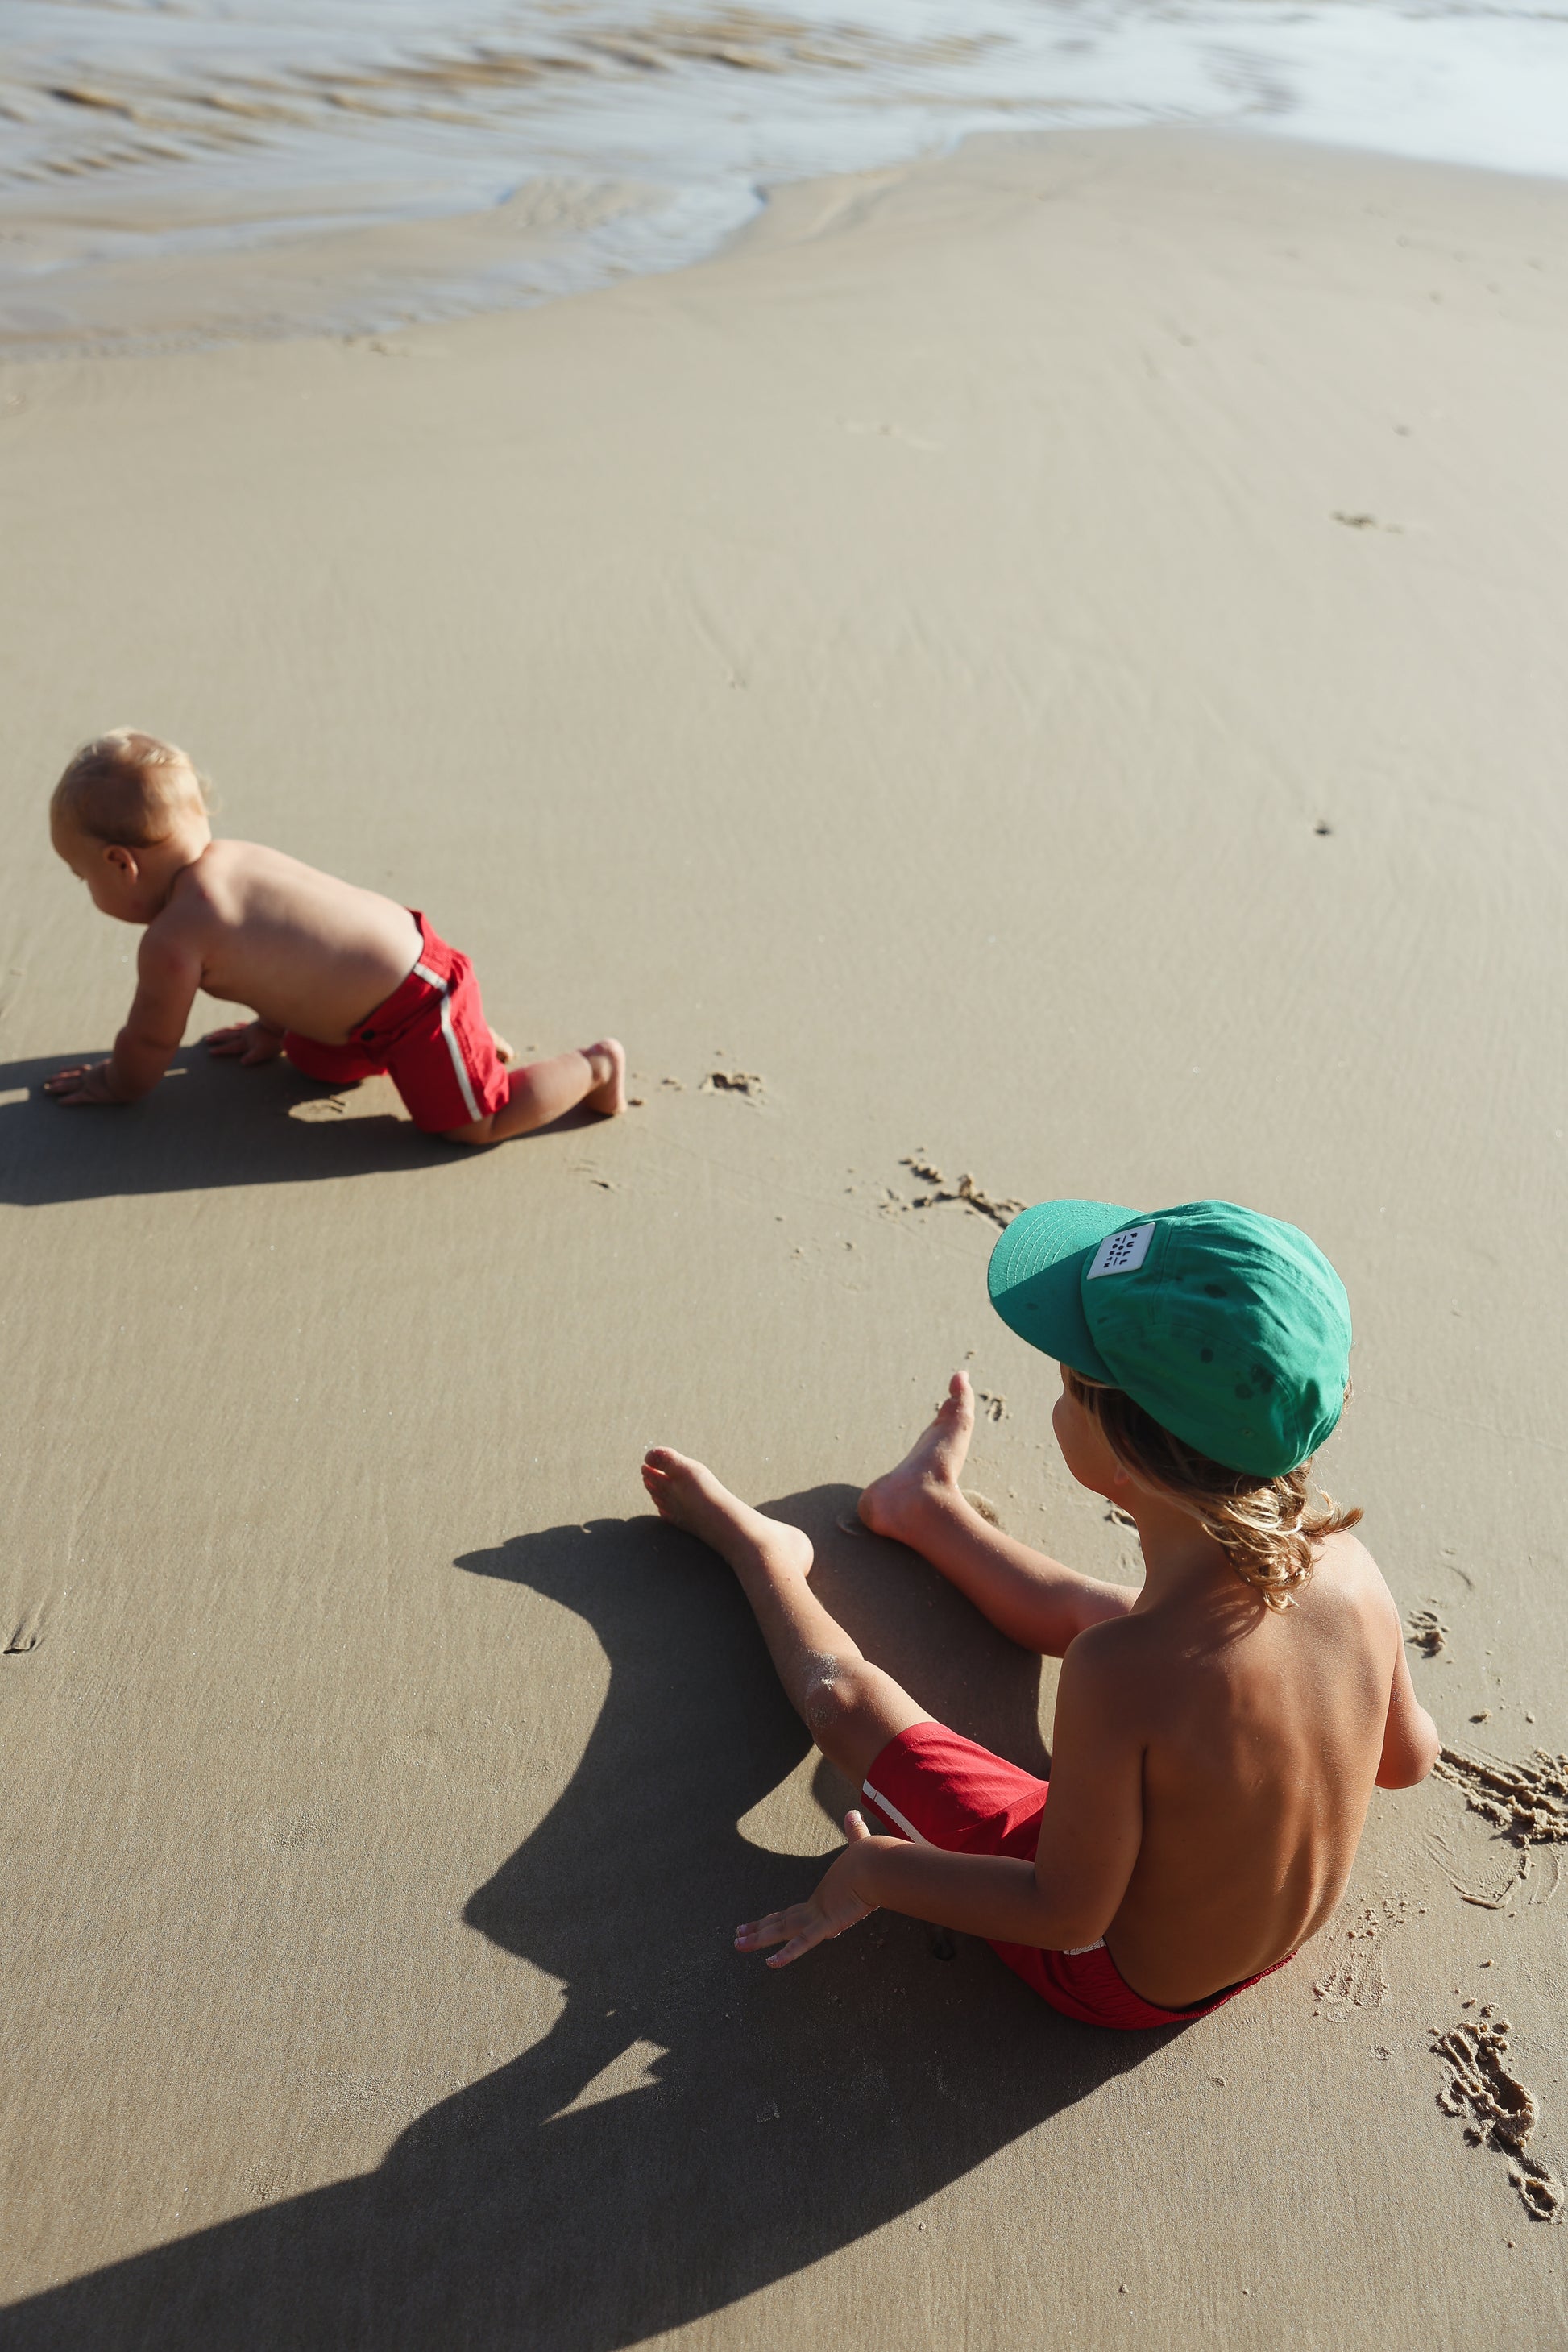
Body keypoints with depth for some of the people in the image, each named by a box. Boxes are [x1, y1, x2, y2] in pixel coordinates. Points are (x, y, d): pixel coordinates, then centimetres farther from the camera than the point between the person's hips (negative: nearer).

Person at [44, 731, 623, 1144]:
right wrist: (270, 1028, 35)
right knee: (314, 1059, 28)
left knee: (474, 1123, -1)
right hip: (406, 953, 10)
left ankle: (596, 1067, 9)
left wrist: (115, 1085, 15)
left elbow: (151, 1039, -5)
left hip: (415, 1000, -10)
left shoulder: (173, 938, -20)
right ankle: (466, 1032, 27)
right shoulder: (235, 855, 5)